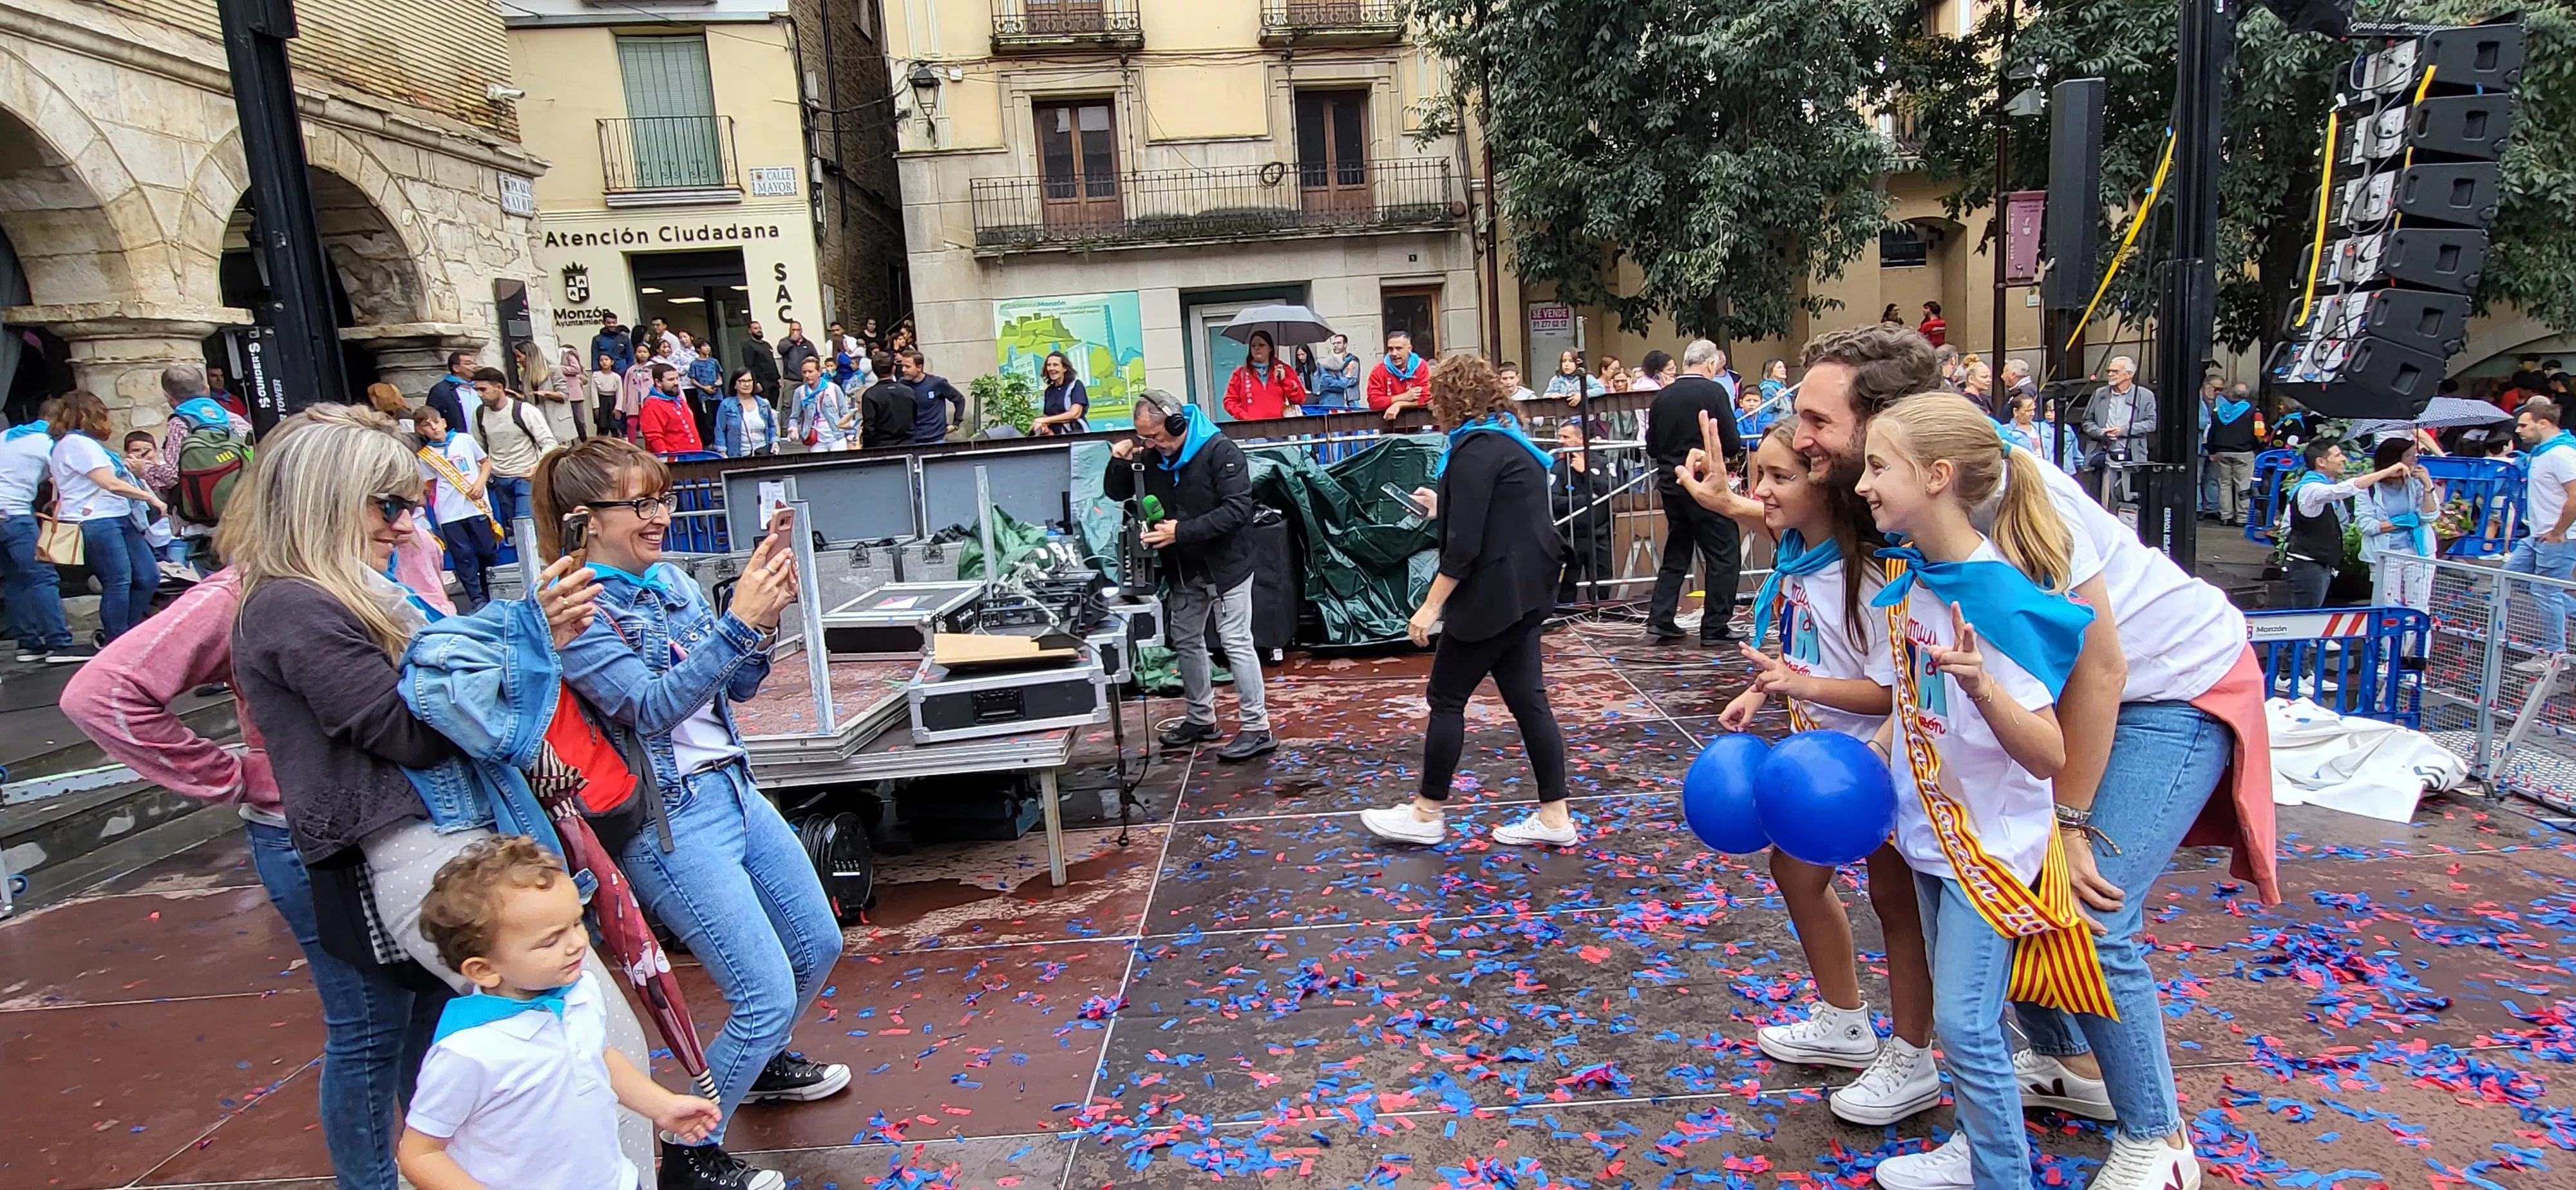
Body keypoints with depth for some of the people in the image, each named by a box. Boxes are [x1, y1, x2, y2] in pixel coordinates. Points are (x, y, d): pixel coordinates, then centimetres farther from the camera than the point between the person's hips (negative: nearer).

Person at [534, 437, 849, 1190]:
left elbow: (737, 687, 10)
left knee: (819, 944, 19)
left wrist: (765, 616, -8)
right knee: (768, 995, -7)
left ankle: (763, 1062, 47)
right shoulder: (578, 609, -15)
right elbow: (651, 708, -24)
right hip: (669, 823, -8)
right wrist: (737, 621, -30)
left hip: (735, 791, 8)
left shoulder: (672, 580, 6)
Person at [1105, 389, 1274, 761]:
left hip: (1225, 565, -7)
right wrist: (1119, 462, -9)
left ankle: (1257, 728, 2)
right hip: (1183, 569, 8)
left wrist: (1182, 532, -30)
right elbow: (1116, 494, 13)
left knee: (1236, 643, -6)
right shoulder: (1151, 456, 1)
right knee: (1185, 640, 16)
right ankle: (1201, 719, 31)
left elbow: (1237, 510, -26)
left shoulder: (1220, 451, -18)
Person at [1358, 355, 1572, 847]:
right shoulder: (1512, 441, 14)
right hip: (1524, 591, 10)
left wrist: (1431, 605, -16)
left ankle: (1426, 814, 12)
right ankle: (1555, 815, 14)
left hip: (1492, 595, -10)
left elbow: (1465, 545, -20)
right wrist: (1444, 506, 30)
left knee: (1446, 698, 1)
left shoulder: (1475, 450, -15)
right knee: (1527, 698, 11)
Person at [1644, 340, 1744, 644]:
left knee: (1676, 553, 17)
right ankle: (1715, 627, 5)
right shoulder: (1714, 391, -11)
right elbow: (1732, 444, -13)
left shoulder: (1662, 397, 3)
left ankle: (1660, 620, 14)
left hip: (1671, 484, 6)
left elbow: (1652, 448, 8)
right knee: (1724, 554, 5)